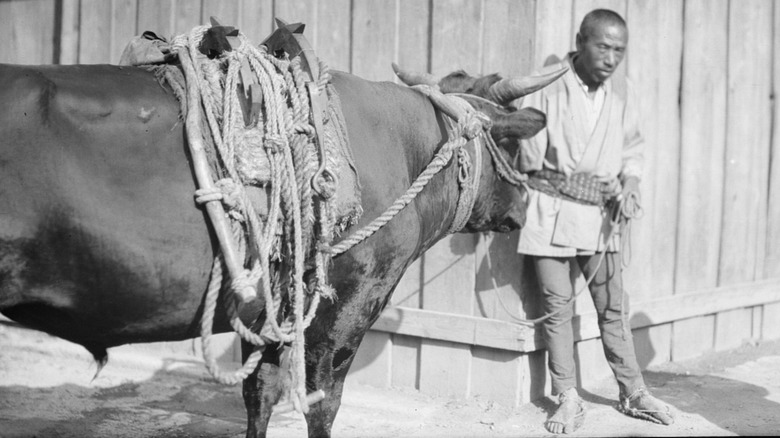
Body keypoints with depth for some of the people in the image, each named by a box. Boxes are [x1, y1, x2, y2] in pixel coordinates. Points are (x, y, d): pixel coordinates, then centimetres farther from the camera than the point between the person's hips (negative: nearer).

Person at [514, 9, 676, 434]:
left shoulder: (621, 89, 3)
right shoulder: (548, 84, -11)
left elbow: (632, 149, 14)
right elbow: (528, 155, -10)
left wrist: (629, 184, -4)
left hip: (598, 213, 4)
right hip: (550, 209, -4)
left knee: (613, 305, 10)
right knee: (557, 304, 3)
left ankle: (633, 392, 23)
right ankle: (568, 399, 14)